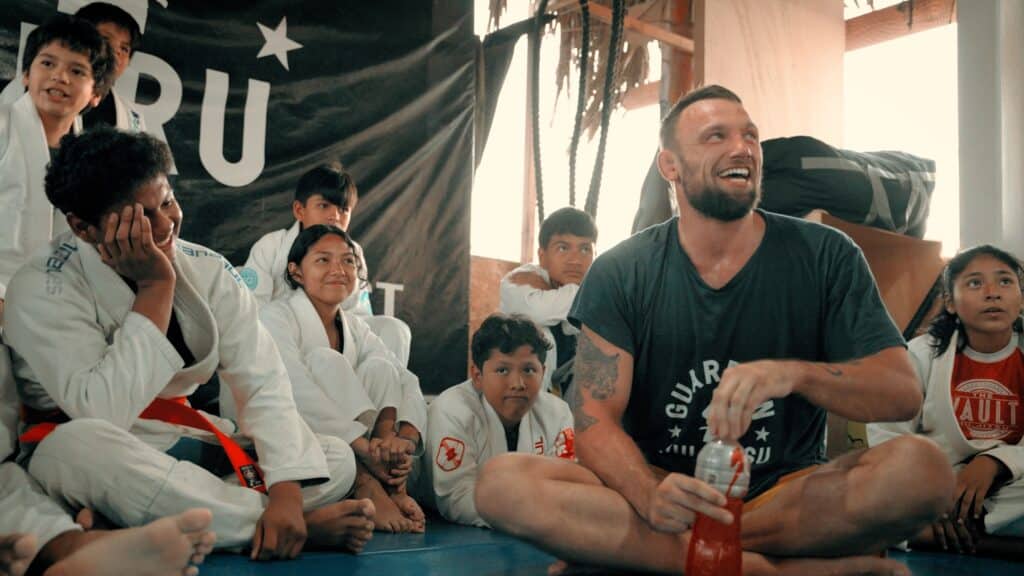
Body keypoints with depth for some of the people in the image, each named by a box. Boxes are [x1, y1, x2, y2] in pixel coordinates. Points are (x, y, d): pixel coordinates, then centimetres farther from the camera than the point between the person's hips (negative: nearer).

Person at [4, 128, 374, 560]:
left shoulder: (208, 271, -6)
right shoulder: (42, 289, -19)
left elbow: (263, 385, -12)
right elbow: (105, 414, -30)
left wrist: (286, 492, -28)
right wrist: (155, 289, -27)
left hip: (181, 444, 5)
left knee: (336, 460, -10)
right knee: (86, 447, -41)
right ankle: (302, 526, -26)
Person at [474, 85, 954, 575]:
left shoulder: (826, 257, 0)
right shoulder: (619, 274, -1)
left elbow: (903, 393, -5)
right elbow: (595, 419, -7)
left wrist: (795, 374, -27)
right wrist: (650, 496, -30)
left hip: (789, 497, 1)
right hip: (664, 486, 0)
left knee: (921, 467, -29)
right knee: (502, 483, -25)